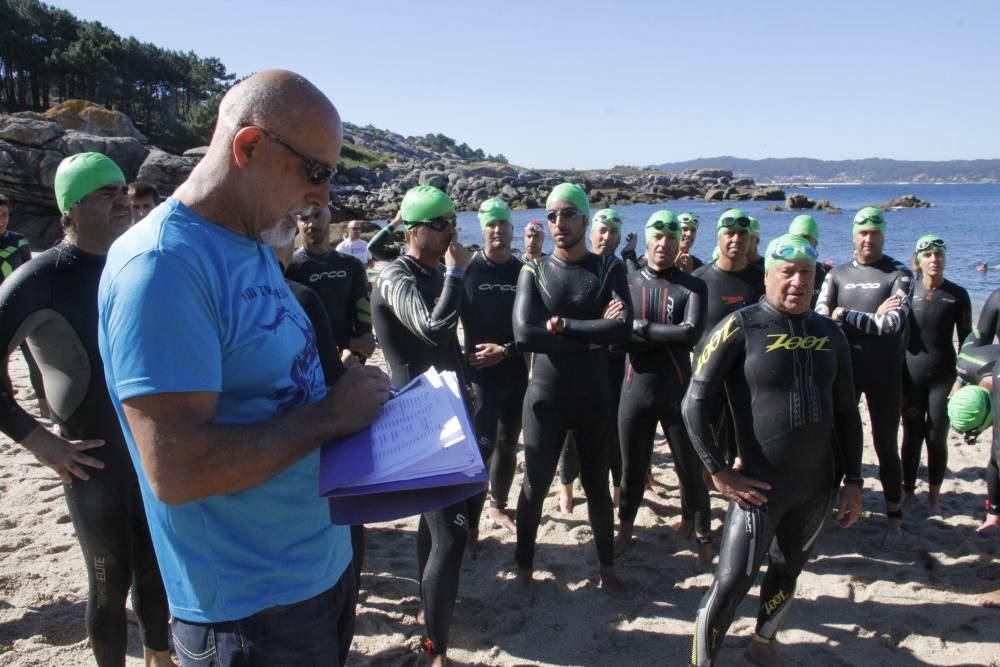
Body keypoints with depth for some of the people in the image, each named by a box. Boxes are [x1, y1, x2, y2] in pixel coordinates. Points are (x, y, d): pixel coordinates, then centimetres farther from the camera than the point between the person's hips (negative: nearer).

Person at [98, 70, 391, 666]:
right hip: (252, 611, -9)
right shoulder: (163, 263, -23)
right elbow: (175, 470, -29)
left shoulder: (256, 246, 7)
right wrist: (330, 414, -21)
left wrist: (353, 394, -3)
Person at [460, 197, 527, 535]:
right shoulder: (468, 269, -5)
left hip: (516, 372, 4)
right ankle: (470, 519, 0)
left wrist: (505, 350, -10)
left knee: (508, 444, 13)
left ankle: (499, 506, 30)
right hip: (479, 372, -4)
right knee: (481, 445, -10)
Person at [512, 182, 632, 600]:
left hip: (594, 397, 1)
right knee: (535, 486, 7)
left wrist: (562, 324, -20)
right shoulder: (534, 271, -4)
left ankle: (607, 568, 33)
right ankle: (524, 569, 26)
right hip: (545, 397, -1)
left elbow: (622, 329, -19)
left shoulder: (609, 269, -3)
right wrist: (592, 335, -18)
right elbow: (523, 335, -20)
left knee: (597, 484, 15)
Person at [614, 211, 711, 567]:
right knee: (632, 466, 14)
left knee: (690, 467, 8)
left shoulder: (692, 286, -3)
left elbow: (691, 333, -19)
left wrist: (638, 327, -14)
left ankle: (703, 537, 23)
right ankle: (625, 529, 32)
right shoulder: (626, 282, 1)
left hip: (677, 392, -1)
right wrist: (667, 336, -18)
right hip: (634, 391, 1)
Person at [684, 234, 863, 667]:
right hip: (761, 485, -5)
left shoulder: (829, 334, 5)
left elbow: (846, 412, 12)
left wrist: (853, 481, 8)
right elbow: (695, 404, -12)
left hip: (818, 484, 5)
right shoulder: (742, 328, -11)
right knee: (732, 583, -5)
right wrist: (720, 472, -12)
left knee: (787, 572, 20)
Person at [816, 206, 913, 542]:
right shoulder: (837, 274, 5)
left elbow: (894, 324, -17)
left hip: (883, 372, -2)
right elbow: (820, 320, -8)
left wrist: (845, 314, -13)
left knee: (886, 443, 5)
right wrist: (873, 318, -15)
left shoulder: (899, 275, -4)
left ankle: (894, 515, 18)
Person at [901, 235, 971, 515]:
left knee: (937, 438, 4)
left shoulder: (957, 294, -1)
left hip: (943, 376, -1)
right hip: (911, 374, 1)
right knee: (912, 436, 9)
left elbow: (966, 339, 3)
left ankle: (934, 496, 18)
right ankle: (908, 490, 24)